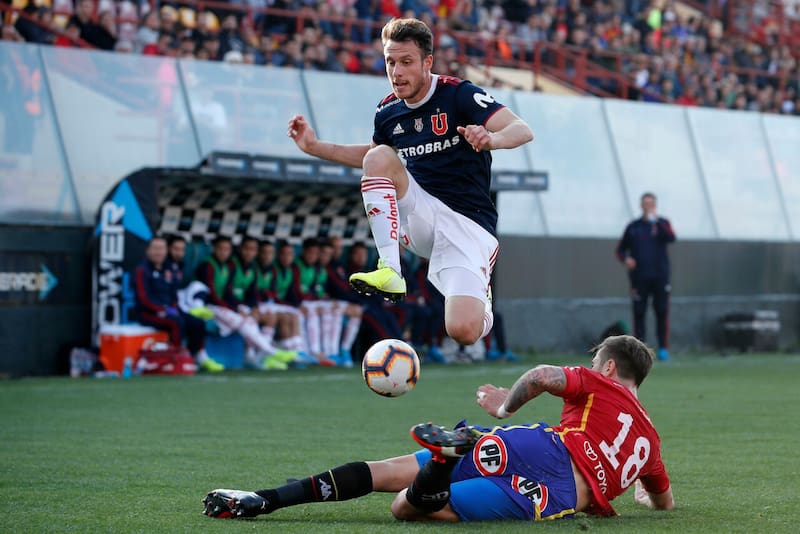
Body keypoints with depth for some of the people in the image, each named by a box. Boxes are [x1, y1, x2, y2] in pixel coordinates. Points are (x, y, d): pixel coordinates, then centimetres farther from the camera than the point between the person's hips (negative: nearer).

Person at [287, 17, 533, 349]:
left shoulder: (458, 94, -10)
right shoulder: (389, 111, 6)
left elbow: (522, 131, -21)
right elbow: (369, 156, 29)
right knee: (380, 156, -22)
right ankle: (390, 274, -25)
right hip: (420, 219, 4)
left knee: (463, 331, -24)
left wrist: (492, 139, -43)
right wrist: (314, 147, 17)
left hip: (468, 224, -4)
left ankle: (480, 294, 17)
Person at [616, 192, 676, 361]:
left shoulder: (662, 224, 9)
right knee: (639, 313, -3)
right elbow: (621, 249, 15)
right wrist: (625, 259, -6)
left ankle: (663, 348, -1)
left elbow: (671, 238, -12)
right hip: (639, 277, 1)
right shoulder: (633, 227, 11)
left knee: (662, 312, -4)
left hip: (660, 276, -1)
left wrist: (657, 221, -20)